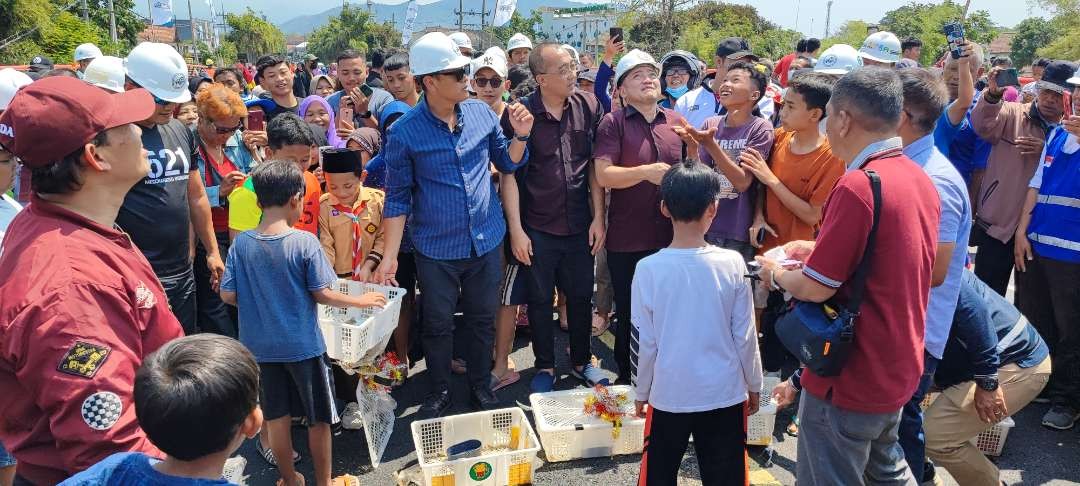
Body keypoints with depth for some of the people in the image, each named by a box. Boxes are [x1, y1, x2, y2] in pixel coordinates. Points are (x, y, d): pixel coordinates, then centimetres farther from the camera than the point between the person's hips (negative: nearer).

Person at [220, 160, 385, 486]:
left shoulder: (241, 244, -6)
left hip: (261, 346, 4)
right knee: (318, 418, 13)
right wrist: (361, 301, 0)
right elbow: (322, 294, -14)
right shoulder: (305, 242, -17)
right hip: (303, 345, -4)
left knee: (276, 416, 18)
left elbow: (228, 295, -2)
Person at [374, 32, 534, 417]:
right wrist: (390, 256, -10)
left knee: (482, 319, 17)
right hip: (436, 248, -3)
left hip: (486, 240, 3)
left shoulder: (481, 112, -3)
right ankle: (440, 392, 35)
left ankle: (481, 385, 38)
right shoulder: (404, 132, -11)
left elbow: (507, 164, 8)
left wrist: (520, 136, -12)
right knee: (438, 324, 13)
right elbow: (398, 197, -6)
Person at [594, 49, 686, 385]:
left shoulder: (676, 121, 8)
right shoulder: (613, 123, -5)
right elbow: (603, 175, -15)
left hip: (671, 236, 4)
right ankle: (627, 377, 29)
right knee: (629, 312, 11)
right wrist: (647, 172, -23)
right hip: (627, 240, -3)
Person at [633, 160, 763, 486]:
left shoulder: (648, 269, -13)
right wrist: (754, 385, 11)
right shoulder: (732, 264, -12)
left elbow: (645, 342, -8)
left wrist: (641, 392, 7)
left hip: (669, 396, 0)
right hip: (725, 395, 1)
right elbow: (745, 336, -5)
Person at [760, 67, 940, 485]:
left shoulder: (858, 185, -26)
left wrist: (775, 272, -3)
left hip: (850, 377, -9)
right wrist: (818, 250, 13)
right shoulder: (920, 179, 2)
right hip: (898, 368, 9)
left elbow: (814, 288, -23)